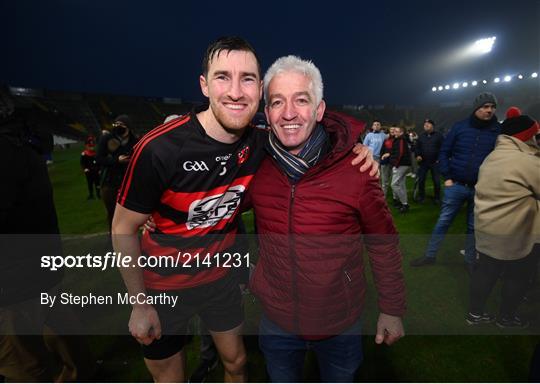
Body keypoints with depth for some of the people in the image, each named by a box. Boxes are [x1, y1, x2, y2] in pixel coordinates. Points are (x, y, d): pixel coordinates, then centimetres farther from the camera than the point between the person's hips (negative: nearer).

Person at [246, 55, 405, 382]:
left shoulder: (354, 170, -20)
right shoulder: (257, 167, -13)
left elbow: (383, 243, -9)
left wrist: (392, 309, -1)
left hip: (341, 324, -1)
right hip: (277, 321, 2)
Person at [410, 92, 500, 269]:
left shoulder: (498, 131, -2)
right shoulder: (460, 127, -1)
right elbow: (444, 152, 2)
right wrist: (447, 177, -4)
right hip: (456, 185, 0)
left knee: (474, 226, 14)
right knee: (443, 222, 7)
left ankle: (470, 261, 30)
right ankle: (429, 255, 19)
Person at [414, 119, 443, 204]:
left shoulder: (438, 135, -2)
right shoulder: (421, 136, 10)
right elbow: (417, 147, 12)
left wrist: (439, 159, -12)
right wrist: (417, 155, -5)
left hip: (435, 162, -3)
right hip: (423, 162, 3)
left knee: (436, 181, 3)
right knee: (421, 180, 5)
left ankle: (437, 198, 17)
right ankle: (421, 196, 19)